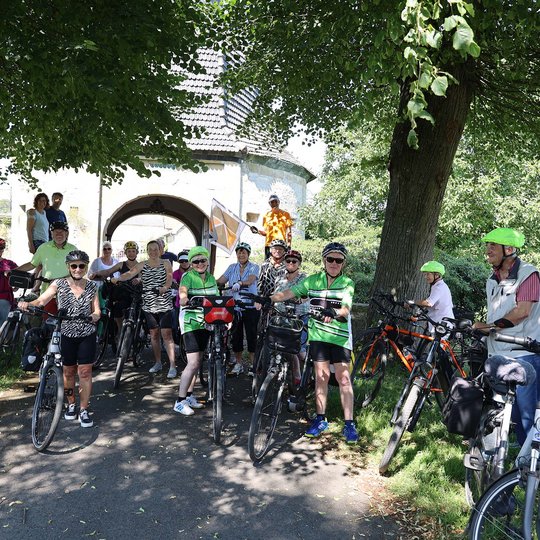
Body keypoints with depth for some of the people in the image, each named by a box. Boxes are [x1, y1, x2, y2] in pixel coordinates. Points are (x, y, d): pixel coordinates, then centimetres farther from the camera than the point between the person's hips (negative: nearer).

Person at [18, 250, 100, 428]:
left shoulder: (92, 286, 1)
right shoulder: (59, 284, -4)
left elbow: (96, 310, 1)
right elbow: (41, 301, -15)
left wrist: (95, 315, -22)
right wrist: (27, 303, -35)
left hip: (87, 335, 0)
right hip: (66, 335, 0)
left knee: (85, 372, 0)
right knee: (68, 371, 11)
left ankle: (84, 410, 11)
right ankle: (71, 404, 31)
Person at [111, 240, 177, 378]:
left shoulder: (166, 263, 4)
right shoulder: (142, 265, 6)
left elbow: (169, 277, -10)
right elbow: (130, 274, -11)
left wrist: (165, 287, -32)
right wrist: (117, 279, -31)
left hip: (164, 304, -3)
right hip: (149, 305, 3)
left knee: (166, 334, -8)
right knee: (154, 334, 12)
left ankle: (172, 366, -6)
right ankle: (158, 363, 26)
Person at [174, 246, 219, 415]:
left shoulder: (211, 279, 10)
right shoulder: (188, 276, -8)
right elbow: (183, 289, -28)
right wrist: (183, 298, -50)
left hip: (206, 323, 7)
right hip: (190, 323, -6)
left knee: (197, 361, 14)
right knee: (193, 363, -13)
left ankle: (189, 395, 28)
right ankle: (180, 402, -4)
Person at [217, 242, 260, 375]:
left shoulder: (254, 267, -1)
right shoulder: (232, 268, 12)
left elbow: (250, 280, -21)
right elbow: (220, 281, 2)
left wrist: (240, 283, -41)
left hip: (250, 307, -3)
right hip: (234, 306, 4)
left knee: (251, 336, -3)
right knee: (236, 336, 7)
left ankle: (253, 365, 7)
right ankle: (238, 364, 21)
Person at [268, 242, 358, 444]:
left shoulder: (347, 283, 1)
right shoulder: (313, 280, 6)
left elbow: (346, 308, -13)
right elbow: (289, 293, -2)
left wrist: (334, 312, -36)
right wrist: (268, 299, -16)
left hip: (340, 336, -1)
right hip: (318, 334, 2)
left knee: (344, 378, -2)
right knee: (321, 376, 5)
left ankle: (349, 424, 6)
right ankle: (320, 419, 17)